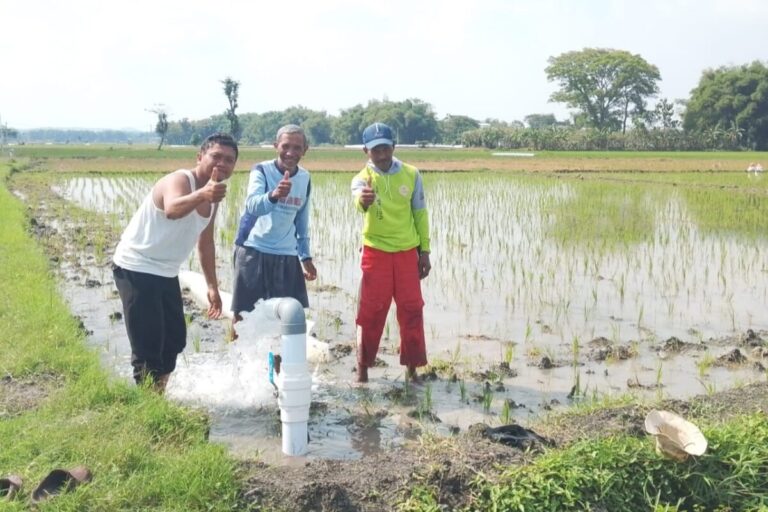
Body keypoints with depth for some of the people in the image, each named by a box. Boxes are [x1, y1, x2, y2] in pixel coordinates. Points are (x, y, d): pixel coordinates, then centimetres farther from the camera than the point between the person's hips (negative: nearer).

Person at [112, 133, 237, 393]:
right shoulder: (179, 180, -23)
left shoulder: (212, 197, 4)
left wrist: (212, 286, 17)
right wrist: (201, 195, -68)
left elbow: (206, 243, 17)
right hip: (136, 269, -9)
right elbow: (172, 209, -48)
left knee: (175, 339, 17)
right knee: (148, 347, -10)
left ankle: (157, 395, 32)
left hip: (165, 273, 9)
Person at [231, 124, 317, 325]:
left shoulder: (305, 178, 5)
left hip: (287, 256, 4)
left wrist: (305, 256, 15)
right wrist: (273, 195, -51)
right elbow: (252, 206, -31)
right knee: (241, 314, 2)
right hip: (253, 251, -4)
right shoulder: (261, 170, -11)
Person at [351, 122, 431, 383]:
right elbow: (359, 201, -35)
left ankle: (411, 368, 19)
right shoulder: (362, 178, -10)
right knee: (370, 312, 3)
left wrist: (424, 251, 6)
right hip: (376, 253, -2)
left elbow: (420, 213, 7)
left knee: (412, 310, 7)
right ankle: (362, 368, 15)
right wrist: (363, 199, -59)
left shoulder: (411, 174, -2)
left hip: (407, 252, 2)